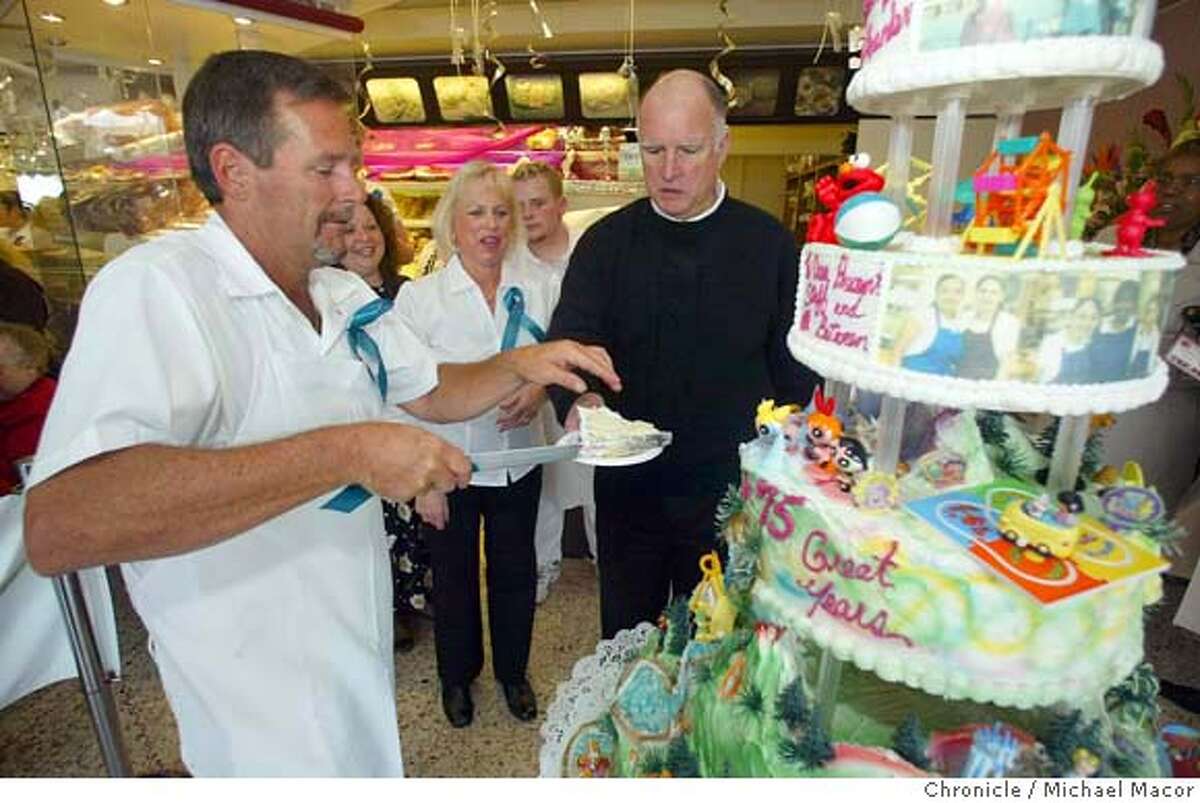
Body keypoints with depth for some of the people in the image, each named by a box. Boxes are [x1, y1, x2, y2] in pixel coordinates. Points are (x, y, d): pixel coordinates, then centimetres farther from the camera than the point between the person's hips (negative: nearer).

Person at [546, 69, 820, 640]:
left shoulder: (770, 245, -4)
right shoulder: (605, 242, -1)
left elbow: (796, 372, 0)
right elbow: (567, 341, -8)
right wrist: (578, 399, -30)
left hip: (732, 493, 0)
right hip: (627, 489, 1)